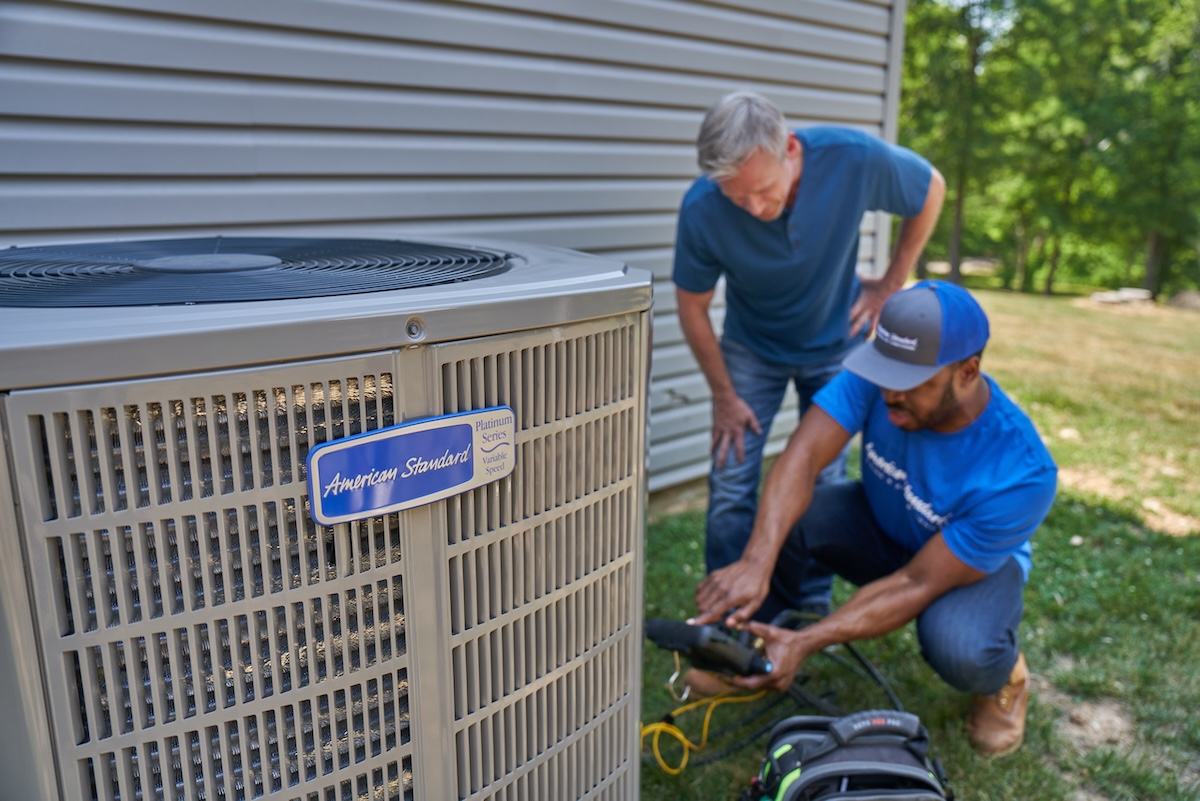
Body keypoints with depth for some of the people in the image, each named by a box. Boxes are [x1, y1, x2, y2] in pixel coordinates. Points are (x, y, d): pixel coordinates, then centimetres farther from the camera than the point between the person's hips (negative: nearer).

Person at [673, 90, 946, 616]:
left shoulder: (855, 158, -30)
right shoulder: (702, 209, -30)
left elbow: (931, 190, -7)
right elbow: (692, 303, -13)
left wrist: (891, 283, -5)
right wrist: (723, 395, -7)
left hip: (835, 343, 1)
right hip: (751, 350, 0)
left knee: (825, 484, 5)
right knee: (731, 484, -6)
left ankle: (814, 606, 24)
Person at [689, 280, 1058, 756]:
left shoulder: (1022, 473, -35)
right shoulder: (876, 378, -28)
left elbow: (918, 584, -33)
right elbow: (802, 457, -38)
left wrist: (806, 643, -40)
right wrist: (757, 563, -54)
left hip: (976, 560, -2)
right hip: (880, 528, 3)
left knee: (957, 647, -36)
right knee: (784, 512, -28)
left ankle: (1003, 679, 4)